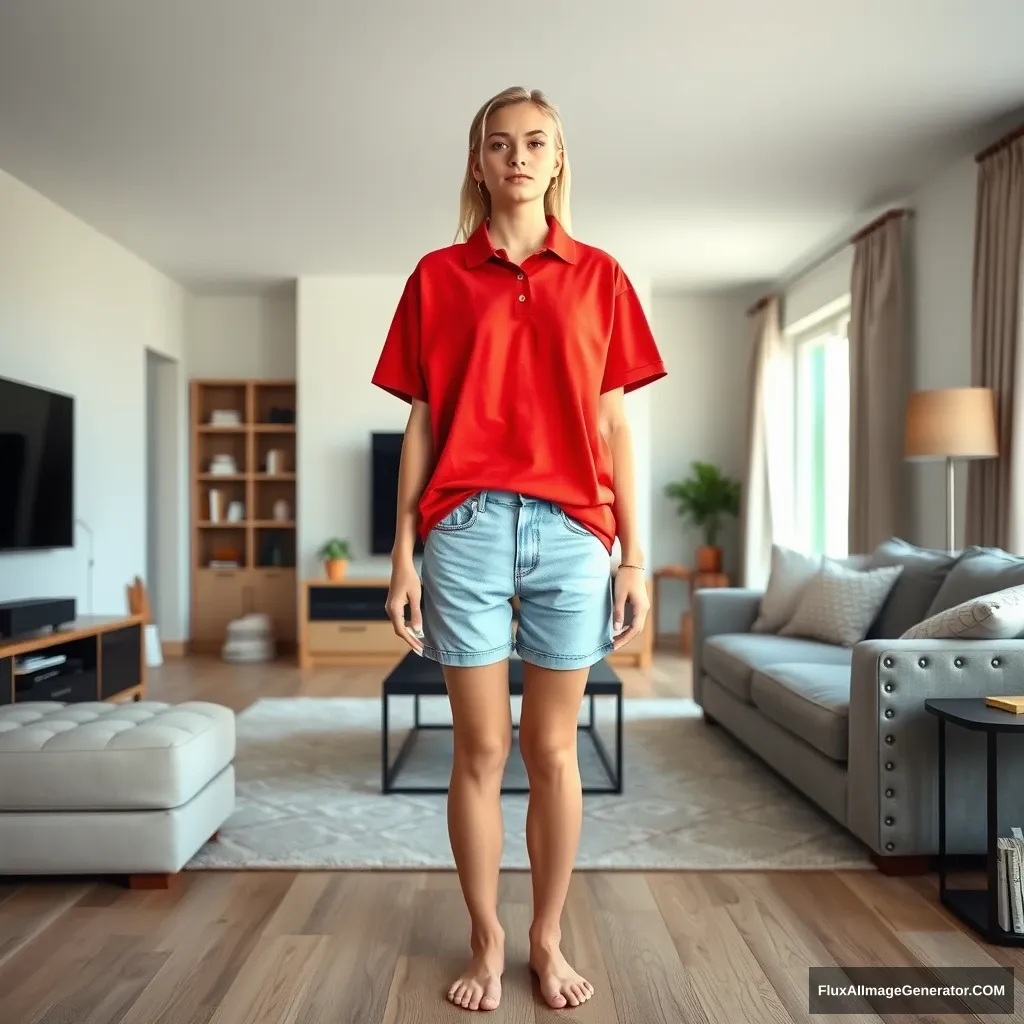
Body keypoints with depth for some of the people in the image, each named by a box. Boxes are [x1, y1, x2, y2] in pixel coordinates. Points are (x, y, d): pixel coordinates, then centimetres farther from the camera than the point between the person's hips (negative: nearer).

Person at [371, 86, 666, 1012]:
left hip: (571, 529, 1)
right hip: (467, 527, 0)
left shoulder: (598, 275, 10)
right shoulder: (438, 276, 9)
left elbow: (614, 425, 7)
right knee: (481, 748, 7)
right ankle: (486, 943, 27)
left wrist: (634, 558, 2)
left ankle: (548, 941, 28)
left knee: (552, 750, 9)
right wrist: (403, 556, 1)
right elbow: (422, 424, 6)